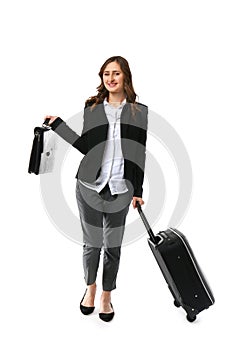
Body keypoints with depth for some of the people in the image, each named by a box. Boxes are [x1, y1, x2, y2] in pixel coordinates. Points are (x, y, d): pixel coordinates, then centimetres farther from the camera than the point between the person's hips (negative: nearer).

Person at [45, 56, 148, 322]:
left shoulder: (139, 112, 3)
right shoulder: (92, 107, 7)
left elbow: (139, 154, 4)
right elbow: (86, 146, 4)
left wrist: (137, 190, 4)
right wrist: (58, 124, -1)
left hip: (120, 189, 0)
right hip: (90, 186, 1)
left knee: (113, 246, 8)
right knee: (92, 243, 9)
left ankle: (106, 295, 31)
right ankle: (90, 287, 37)